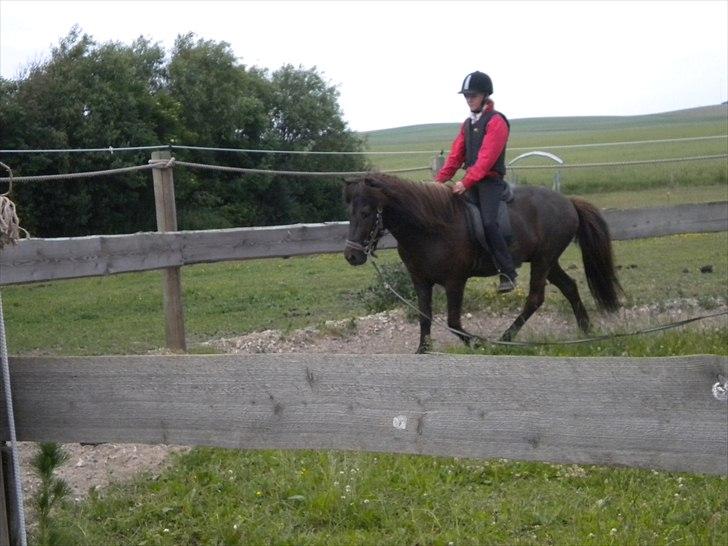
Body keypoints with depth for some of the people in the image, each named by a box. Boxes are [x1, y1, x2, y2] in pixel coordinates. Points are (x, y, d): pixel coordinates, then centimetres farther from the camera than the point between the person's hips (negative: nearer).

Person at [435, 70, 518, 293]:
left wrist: (467, 182, -27)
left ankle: (508, 272, -19)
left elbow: (486, 157, -19)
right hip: (471, 181, 8)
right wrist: (440, 180, 1)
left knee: (488, 222, -23)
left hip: (490, 180, -8)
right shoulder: (468, 124, 17)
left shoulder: (496, 121, -9)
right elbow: (456, 155, 13)